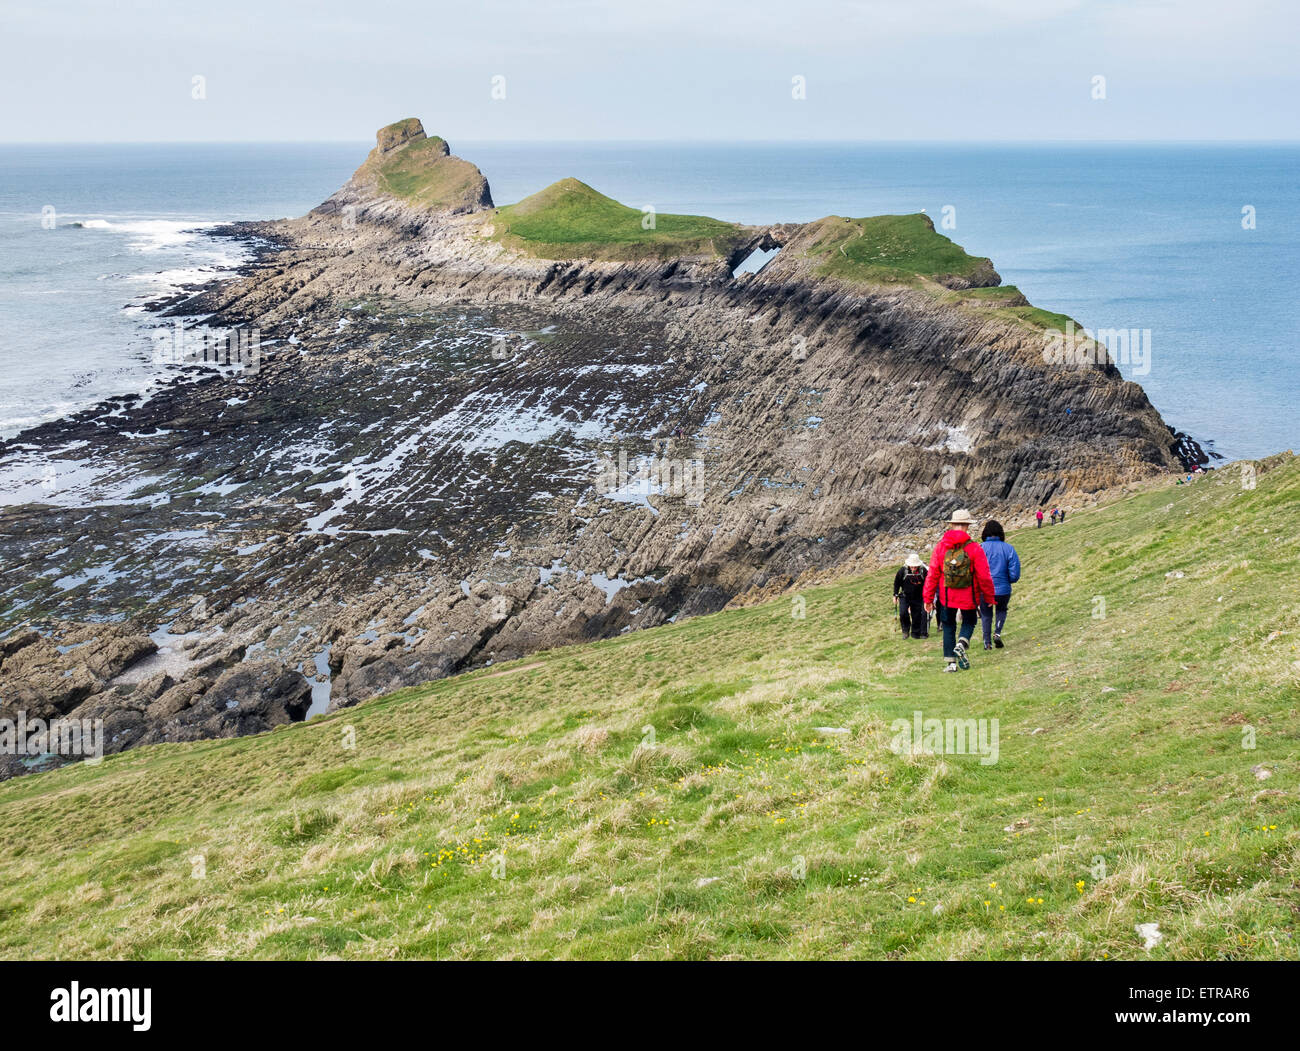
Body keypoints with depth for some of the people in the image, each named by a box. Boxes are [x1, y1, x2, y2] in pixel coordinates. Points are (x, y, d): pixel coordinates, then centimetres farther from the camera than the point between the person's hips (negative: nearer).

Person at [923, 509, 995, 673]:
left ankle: (950, 662, 8)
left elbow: (932, 574, -3)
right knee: (969, 622, 20)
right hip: (968, 597, -1)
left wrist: (928, 598, 5)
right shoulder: (974, 548, -10)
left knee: (948, 627, 14)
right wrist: (989, 597, 6)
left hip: (946, 596, 1)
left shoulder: (940, 547, -4)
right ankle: (961, 645, -7)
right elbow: (984, 576, -8)